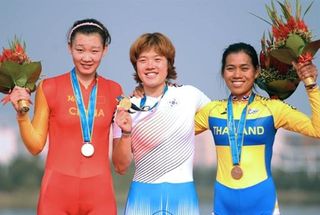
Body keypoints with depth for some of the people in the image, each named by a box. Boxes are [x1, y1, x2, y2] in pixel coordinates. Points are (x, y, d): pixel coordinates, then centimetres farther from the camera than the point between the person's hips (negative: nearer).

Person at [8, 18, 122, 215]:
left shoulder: (114, 91, 8)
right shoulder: (49, 88, 2)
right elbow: (36, 146, 4)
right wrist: (22, 114, -8)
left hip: (100, 194, 1)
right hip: (57, 191, -1)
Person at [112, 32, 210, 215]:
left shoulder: (189, 95, -1)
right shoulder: (128, 108, 0)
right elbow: (121, 167, -2)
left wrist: (186, 132, 4)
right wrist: (126, 133, -16)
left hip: (182, 194, 0)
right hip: (143, 195, 0)